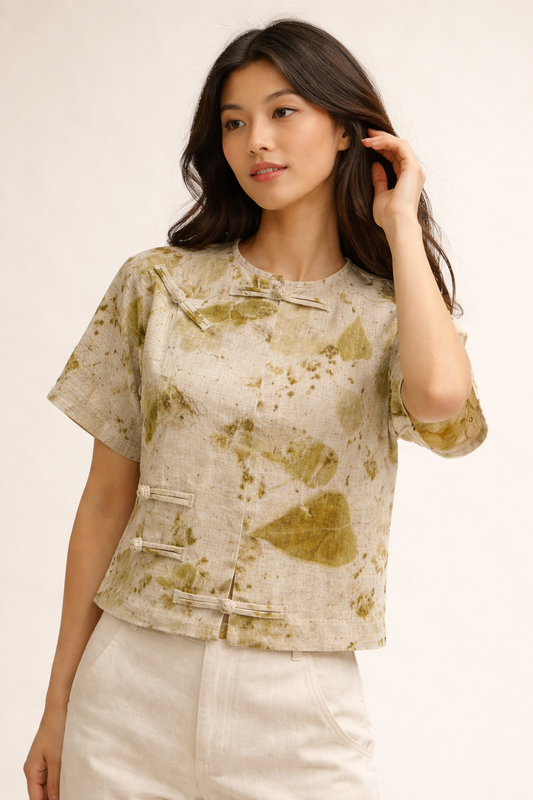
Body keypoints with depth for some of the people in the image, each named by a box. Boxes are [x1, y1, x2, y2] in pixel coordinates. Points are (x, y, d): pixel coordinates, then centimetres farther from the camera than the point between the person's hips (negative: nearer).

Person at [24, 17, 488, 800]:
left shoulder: (392, 316, 1)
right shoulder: (157, 287, 1)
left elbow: (441, 396, -24)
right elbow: (106, 503, 5)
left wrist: (400, 226, -9)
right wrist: (59, 702, 6)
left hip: (300, 704, 0)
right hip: (134, 685, 1)